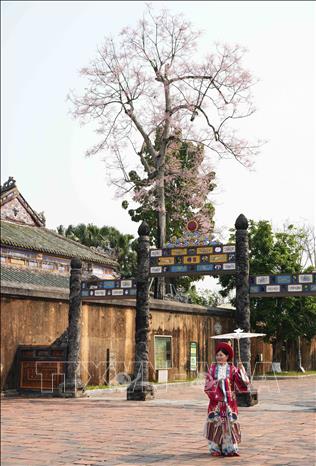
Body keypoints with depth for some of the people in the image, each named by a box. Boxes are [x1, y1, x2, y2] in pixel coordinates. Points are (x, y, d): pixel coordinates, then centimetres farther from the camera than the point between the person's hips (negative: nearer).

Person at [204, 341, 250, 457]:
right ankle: (215, 449, 9)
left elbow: (241, 383, -6)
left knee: (230, 423, 0)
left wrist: (241, 370, -18)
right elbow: (208, 385, 1)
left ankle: (230, 448, 7)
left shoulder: (232, 369, 3)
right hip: (216, 401, 0)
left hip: (229, 401, 0)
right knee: (215, 423, 0)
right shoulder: (212, 368, 5)